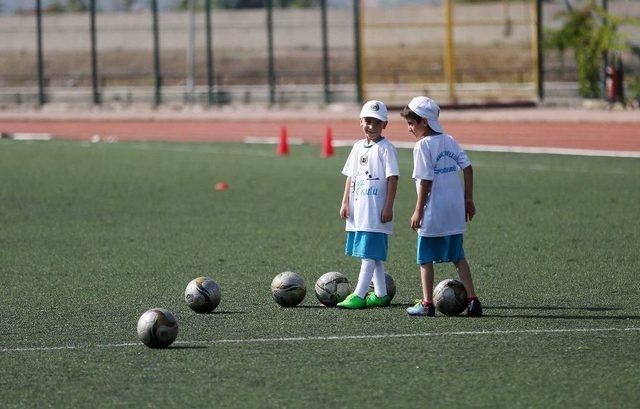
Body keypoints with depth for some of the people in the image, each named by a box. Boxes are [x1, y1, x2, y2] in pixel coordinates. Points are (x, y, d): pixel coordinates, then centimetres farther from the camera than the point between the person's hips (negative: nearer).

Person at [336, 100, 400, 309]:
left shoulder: (385, 148, -8)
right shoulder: (358, 147, 13)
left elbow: (392, 179, -11)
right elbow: (350, 176, 18)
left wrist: (388, 207, -15)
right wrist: (345, 202, 11)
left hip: (376, 211, -8)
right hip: (358, 210, 8)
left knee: (370, 252, -9)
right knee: (372, 254, 13)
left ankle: (359, 295, -12)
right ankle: (380, 294, 20)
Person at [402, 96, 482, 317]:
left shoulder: (423, 145, -12)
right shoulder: (450, 141, 8)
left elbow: (426, 182, -15)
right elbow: (468, 168, 6)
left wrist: (418, 211, -10)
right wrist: (468, 199, 12)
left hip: (433, 214, -6)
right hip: (455, 211, 6)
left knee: (425, 259, 6)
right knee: (458, 257, 14)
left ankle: (427, 303, 7)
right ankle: (472, 300, 8)